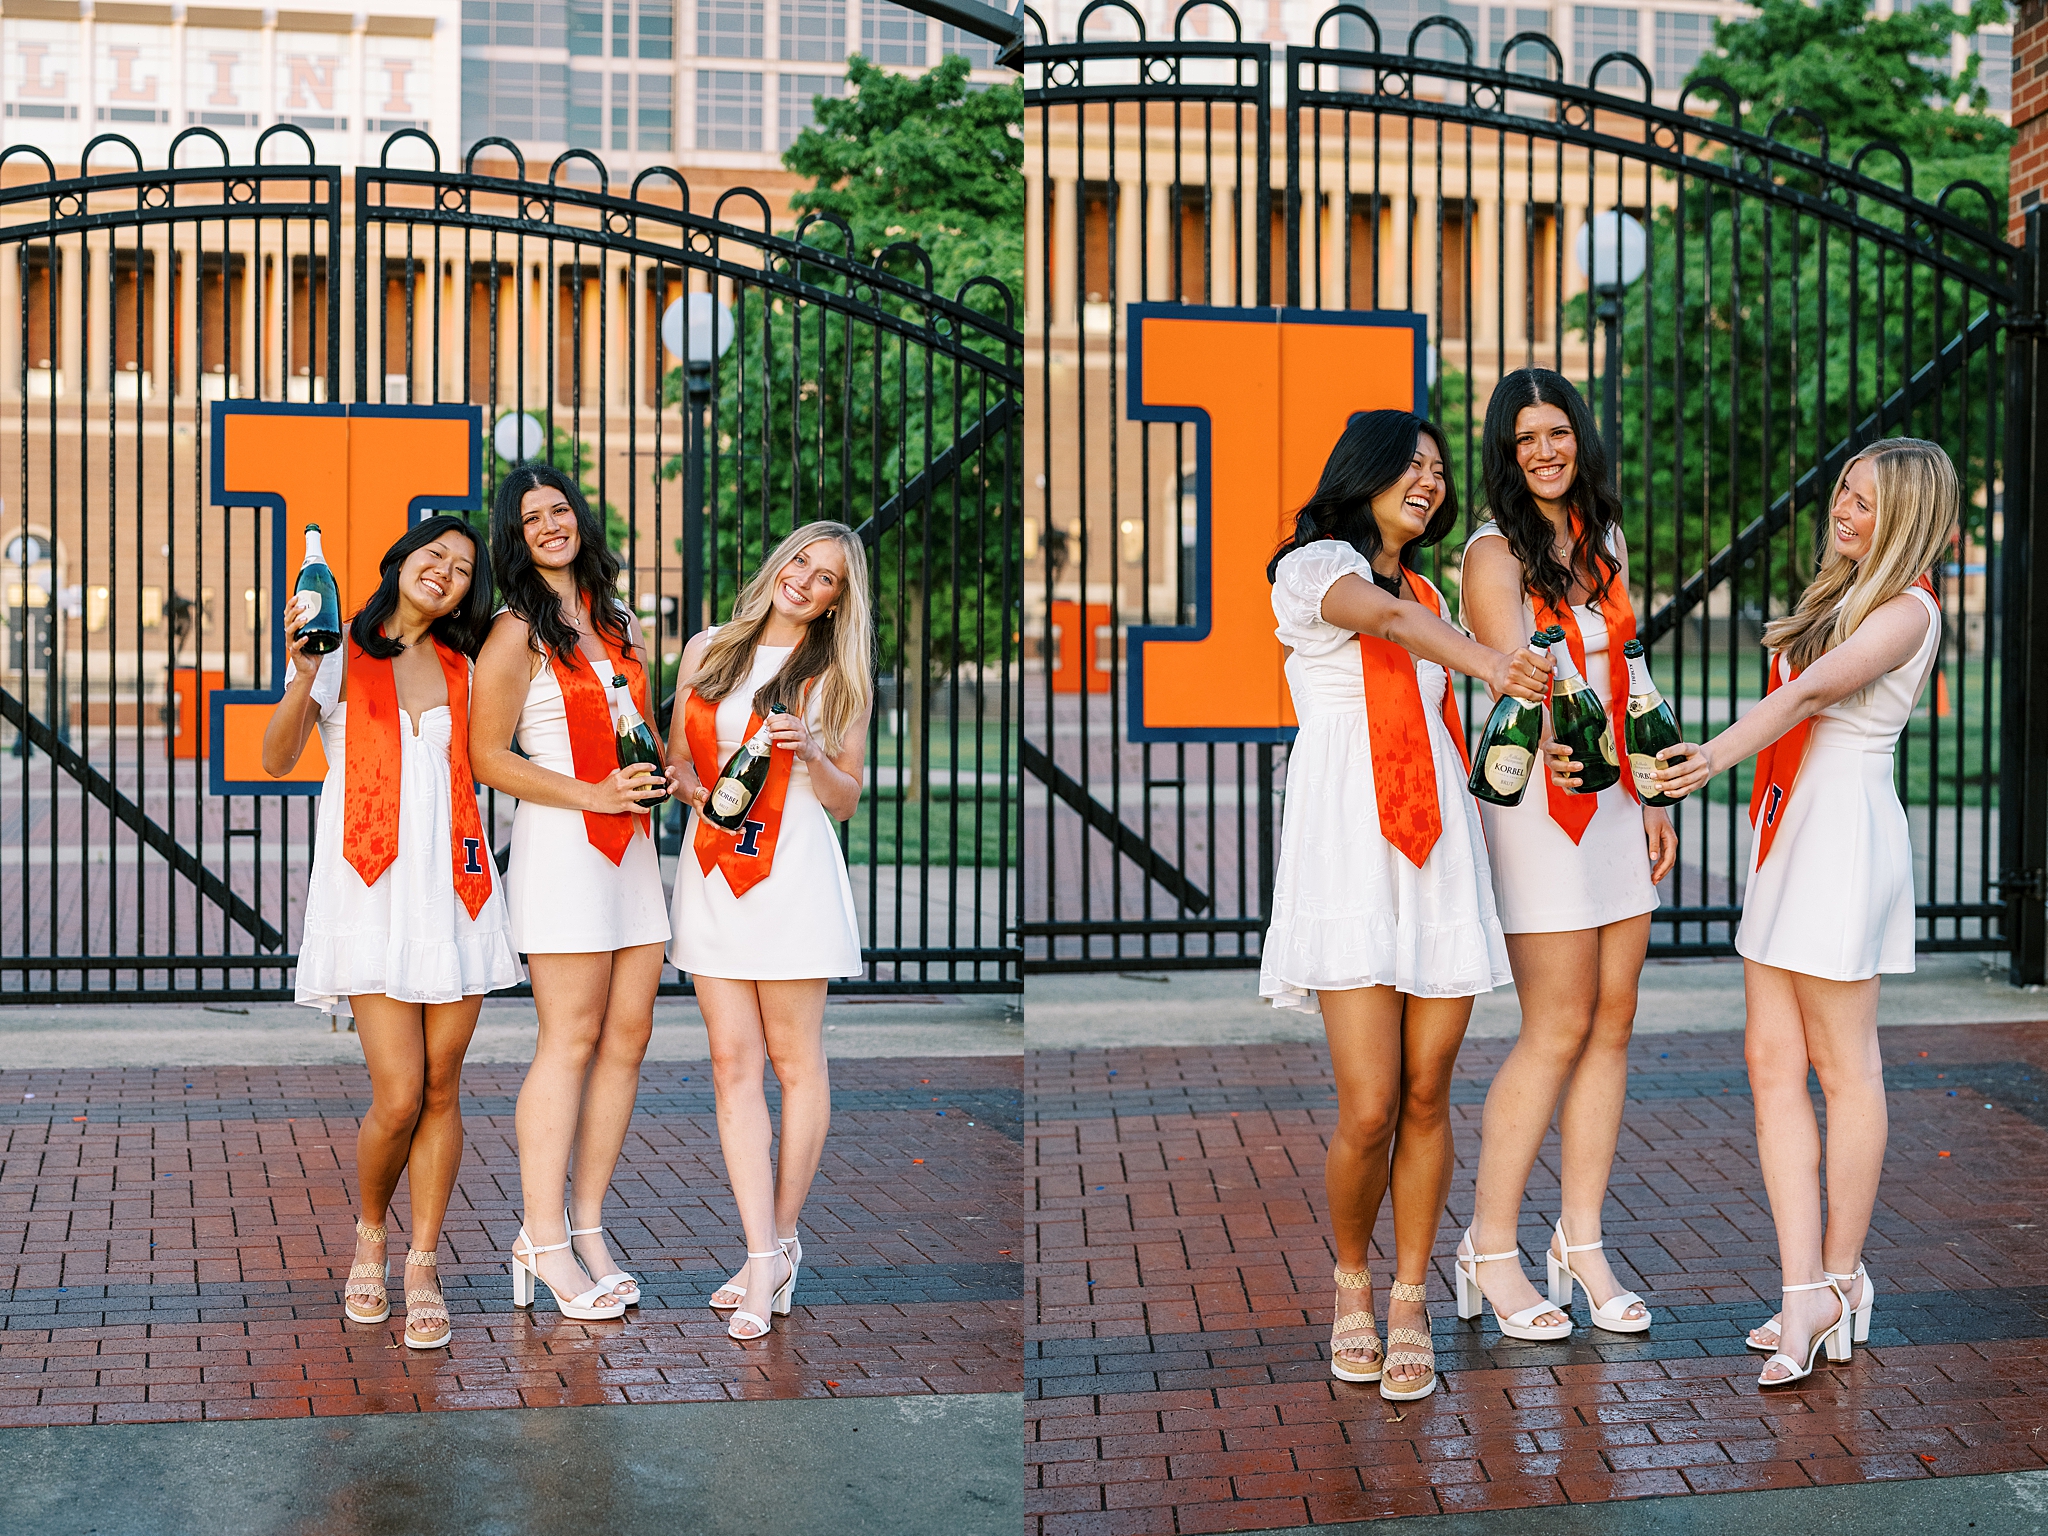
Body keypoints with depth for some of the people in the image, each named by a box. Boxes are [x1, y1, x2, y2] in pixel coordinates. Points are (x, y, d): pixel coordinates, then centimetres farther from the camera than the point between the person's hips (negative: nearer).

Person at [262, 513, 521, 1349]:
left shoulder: (461, 671, 15)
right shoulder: (341, 658, 3)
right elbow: (277, 760, -8)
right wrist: (302, 680, -25)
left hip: (454, 888, 4)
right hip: (371, 894, -3)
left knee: (441, 1090, 2)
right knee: (398, 1097, -9)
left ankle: (423, 1267, 13)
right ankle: (369, 1234, 19)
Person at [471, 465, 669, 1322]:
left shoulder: (620, 624, 17)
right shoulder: (517, 636, -3)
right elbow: (487, 757, -8)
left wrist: (657, 777, 5)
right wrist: (595, 794, -14)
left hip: (631, 843, 7)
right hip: (560, 842, -7)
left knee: (628, 1035, 3)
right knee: (571, 1039, -9)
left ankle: (587, 1226, 10)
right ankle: (544, 1240, -4)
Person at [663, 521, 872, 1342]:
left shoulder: (840, 675, 6)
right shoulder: (708, 650, 13)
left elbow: (846, 800, 5)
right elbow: (675, 756, 15)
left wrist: (810, 756, -14)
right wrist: (698, 789, -7)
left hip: (794, 870, -2)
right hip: (713, 866, 2)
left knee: (793, 1057, 1)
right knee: (733, 1062, -2)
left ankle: (782, 1237, 14)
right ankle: (764, 1254, -2)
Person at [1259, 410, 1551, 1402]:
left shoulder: (1429, 595, 26)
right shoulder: (1312, 565, 4)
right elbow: (1382, 615, -20)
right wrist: (1484, 661, -37)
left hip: (1437, 850, 6)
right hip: (1350, 851, -6)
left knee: (1426, 1097, 1)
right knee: (1369, 1109, -10)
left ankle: (1409, 1303, 13)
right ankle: (1352, 1281, 15)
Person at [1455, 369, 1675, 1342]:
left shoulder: (1603, 538, 14)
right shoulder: (1496, 551, -9)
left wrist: (1649, 801, 19)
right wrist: (1551, 747, -44)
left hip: (1612, 797, 7)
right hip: (1537, 798, -7)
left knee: (1612, 1024, 5)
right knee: (1558, 1031, -6)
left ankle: (1581, 1242, 14)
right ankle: (1490, 1251, 4)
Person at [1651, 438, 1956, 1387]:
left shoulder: (1908, 609, -9)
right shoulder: (1841, 593, 18)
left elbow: (1817, 685, -24)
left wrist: (1723, 752, -35)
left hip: (1846, 829, -8)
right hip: (1787, 830, 9)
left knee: (1842, 1066, 1)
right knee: (1771, 1060, 2)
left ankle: (1840, 1276, 13)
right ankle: (1808, 1291, 2)